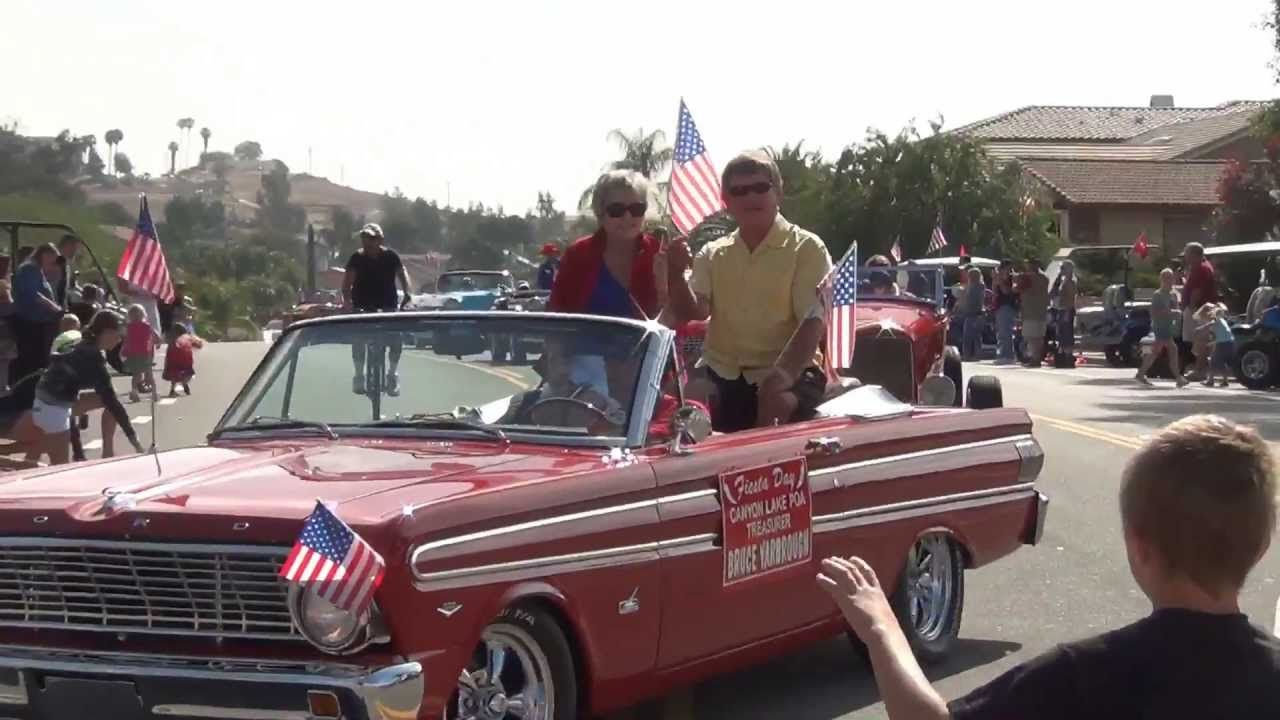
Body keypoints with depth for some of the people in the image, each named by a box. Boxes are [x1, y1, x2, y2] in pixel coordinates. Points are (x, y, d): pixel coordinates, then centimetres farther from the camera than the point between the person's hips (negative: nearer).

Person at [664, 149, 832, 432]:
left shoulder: (806, 248, 0)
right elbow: (693, 313, 1)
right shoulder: (712, 254, 13)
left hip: (787, 373, -4)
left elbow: (813, 323, -10)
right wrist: (676, 273, -19)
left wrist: (778, 379, -26)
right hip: (721, 376, 4)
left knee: (777, 407, -34)